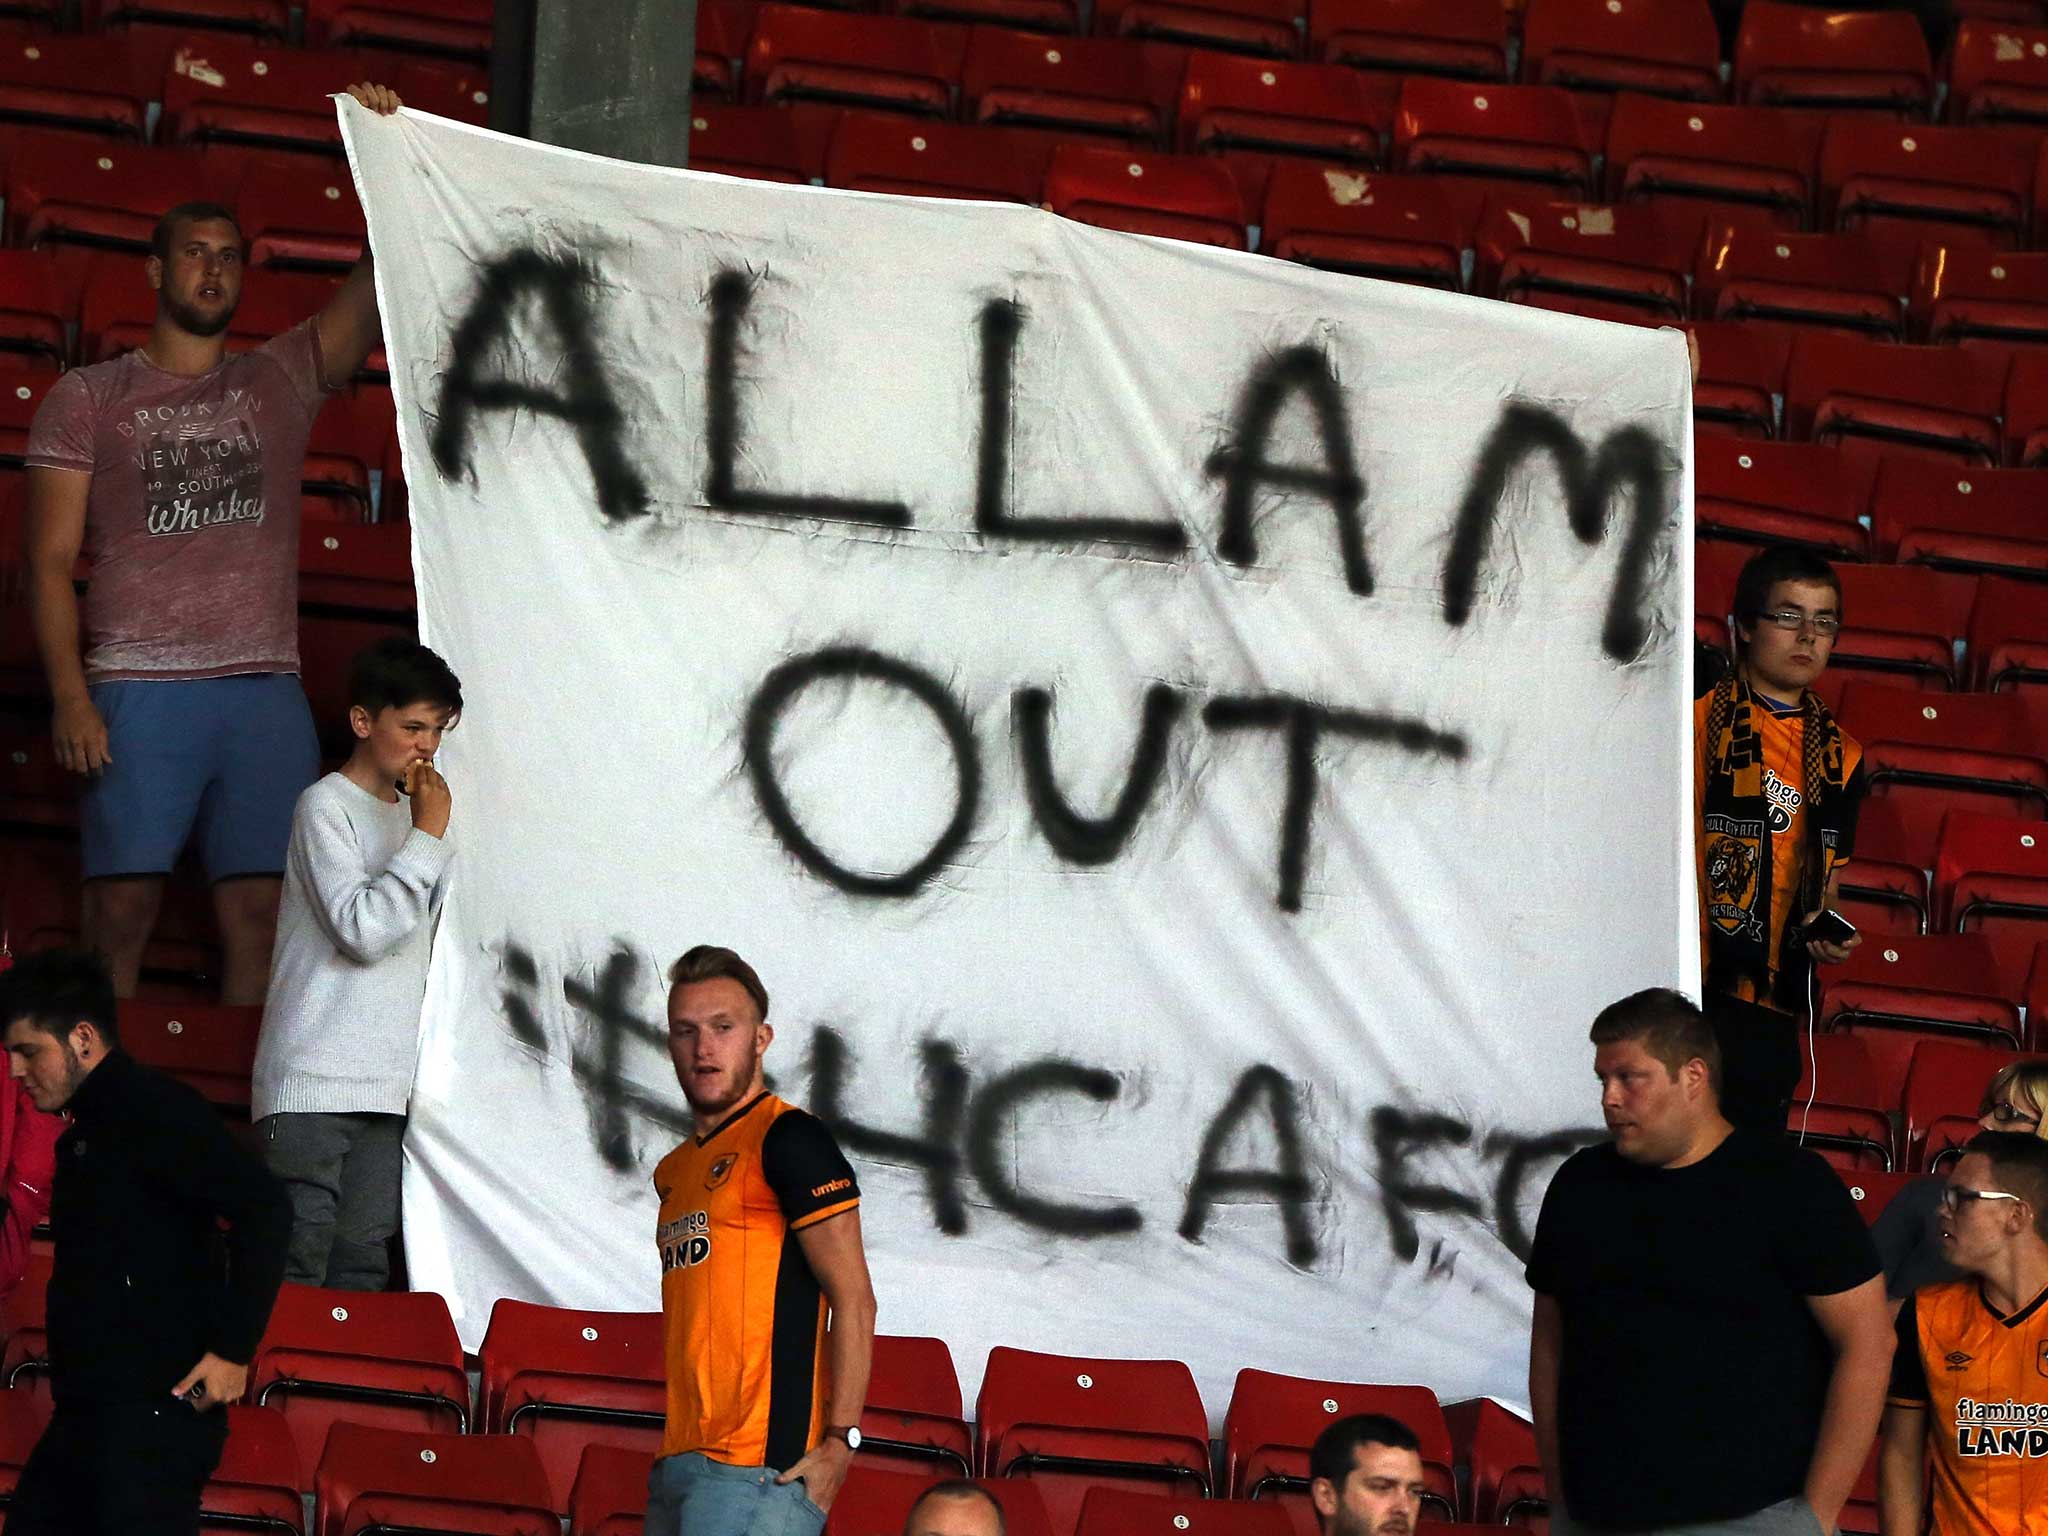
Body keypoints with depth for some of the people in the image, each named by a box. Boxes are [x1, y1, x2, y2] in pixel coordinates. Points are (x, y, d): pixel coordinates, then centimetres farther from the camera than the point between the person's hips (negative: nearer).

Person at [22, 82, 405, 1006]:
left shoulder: (281, 381, 18)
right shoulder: (88, 399, 10)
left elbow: (379, 288, 5)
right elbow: (51, 560, 4)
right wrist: (70, 697, -8)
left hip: (265, 690, 3)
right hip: (139, 688, -3)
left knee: (258, 913, -2)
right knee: (122, 912, -8)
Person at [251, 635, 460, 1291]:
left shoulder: (410, 811, 18)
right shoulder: (327, 806, -6)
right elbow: (363, 929, -17)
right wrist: (428, 837, -13)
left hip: (383, 1083, 7)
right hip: (312, 1081, -7)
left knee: (363, 1261, 4)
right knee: (298, 1260, -12)